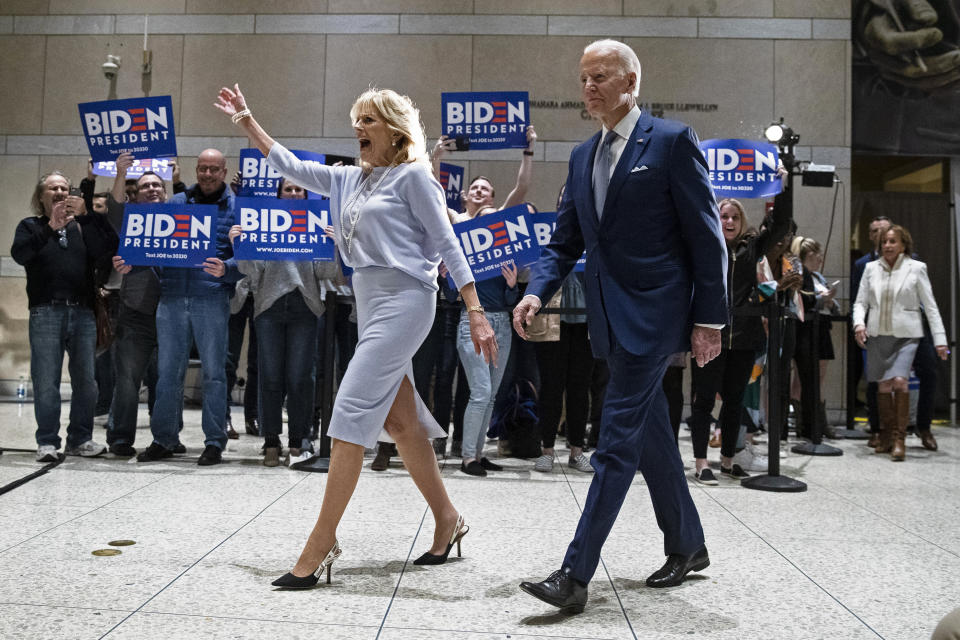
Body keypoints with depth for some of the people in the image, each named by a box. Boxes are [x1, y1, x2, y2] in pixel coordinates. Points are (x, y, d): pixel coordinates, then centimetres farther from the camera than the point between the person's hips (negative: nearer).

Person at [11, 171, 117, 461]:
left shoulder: (83, 227, 18)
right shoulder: (31, 226, 14)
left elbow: (109, 247, -1)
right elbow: (19, 253, -6)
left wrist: (86, 215, -7)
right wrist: (51, 227, -15)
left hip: (83, 312, 2)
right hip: (46, 313, -2)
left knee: (86, 381, 2)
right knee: (46, 382, -5)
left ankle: (80, 438, 12)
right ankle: (47, 442, 2)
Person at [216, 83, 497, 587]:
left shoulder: (412, 176, -2)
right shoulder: (351, 180, 18)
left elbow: (446, 244, -7)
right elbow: (289, 166, 25)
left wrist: (475, 312, -13)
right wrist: (247, 122, 21)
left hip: (405, 299, -8)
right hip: (370, 302, 8)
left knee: (351, 410, -13)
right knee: (400, 420, 10)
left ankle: (321, 542, -8)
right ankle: (446, 519, 24)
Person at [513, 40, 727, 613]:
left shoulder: (672, 141, -5)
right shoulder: (583, 157, 15)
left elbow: (706, 237, -7)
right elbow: (565, 243, 14)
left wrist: (709, 319, -11)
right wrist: (537, 292, -3)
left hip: (654, 316, -7)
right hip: (612, 320, 7)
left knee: (617, 443, -8)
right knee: (651, 437, 16)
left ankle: (575, 576, -3)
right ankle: (688, 547, 33)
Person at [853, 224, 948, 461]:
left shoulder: (916, 268, 2)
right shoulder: (871, 268, 8)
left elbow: (930, 306, 3)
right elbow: (861, 302, 11)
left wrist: (940, 340, 0)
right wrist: (859, 323, -9)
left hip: (906, 334, -3)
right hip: (877, 334, 3)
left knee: (899, 381, -18)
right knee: (883, 386, 4)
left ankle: (899, 439, -10)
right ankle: (886, 438, 17)